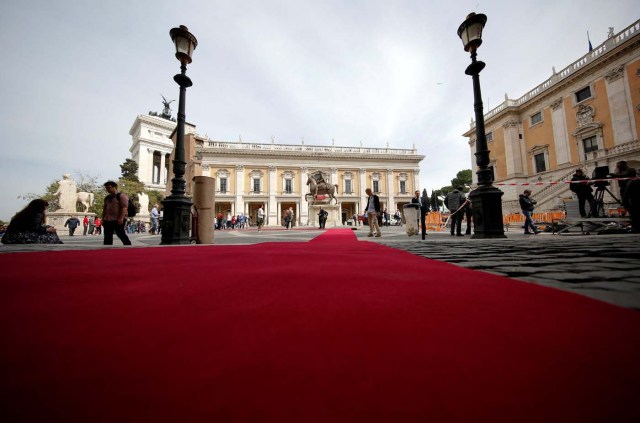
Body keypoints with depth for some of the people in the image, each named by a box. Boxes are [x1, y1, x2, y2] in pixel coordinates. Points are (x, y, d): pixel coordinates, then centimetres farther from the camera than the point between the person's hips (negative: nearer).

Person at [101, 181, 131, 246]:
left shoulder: (121, 196, -6)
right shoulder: (107, 198, 19)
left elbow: (124, 207, -16)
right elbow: (104, 209, 23)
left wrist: (121, 218, -24)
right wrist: (103, 219, 16)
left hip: (118, 220, -8)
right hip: (108, 220, 8)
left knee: (121, 234, -9)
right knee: (107, 236, 7)